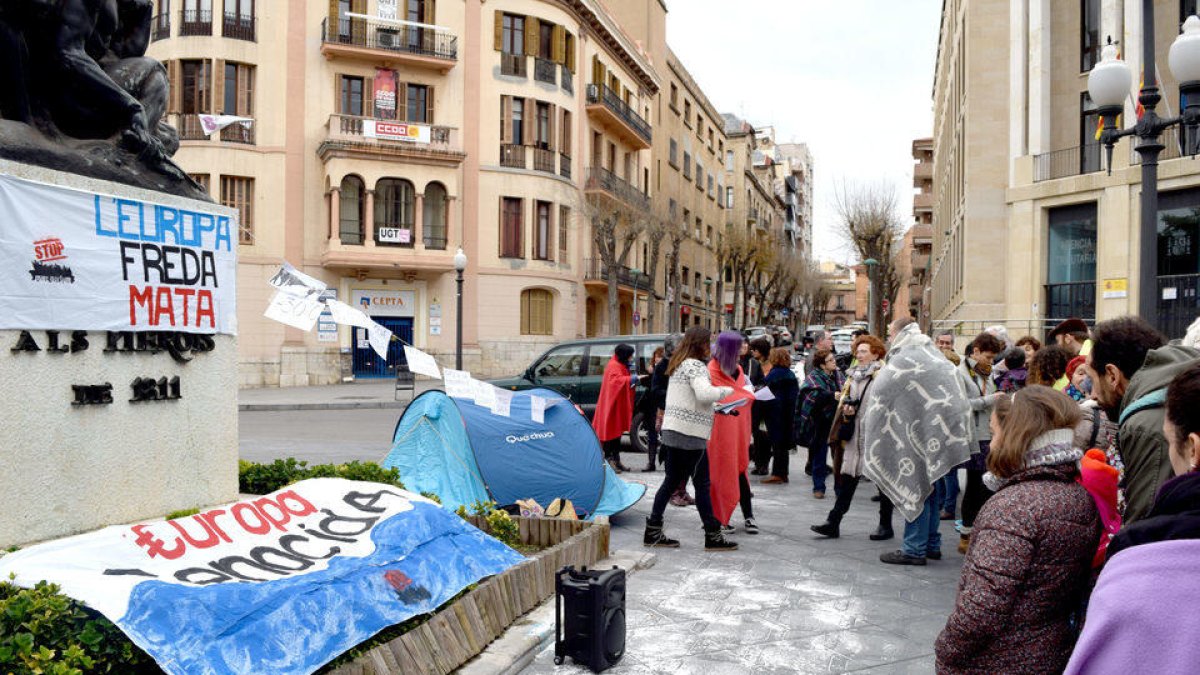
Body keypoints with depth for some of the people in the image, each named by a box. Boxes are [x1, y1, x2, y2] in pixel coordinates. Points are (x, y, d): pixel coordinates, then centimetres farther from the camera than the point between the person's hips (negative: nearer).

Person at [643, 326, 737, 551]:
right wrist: (727, 390, -12)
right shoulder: (695, 366, -12)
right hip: (691, 434, -9)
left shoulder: (679, 365, 18)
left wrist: (716, 408, 20)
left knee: (672, 481, 12)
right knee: (702, 483, -2)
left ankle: (653, 531, 14)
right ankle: (713, 535, 6)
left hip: (672, 431, 9)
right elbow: (704, 393, -27)